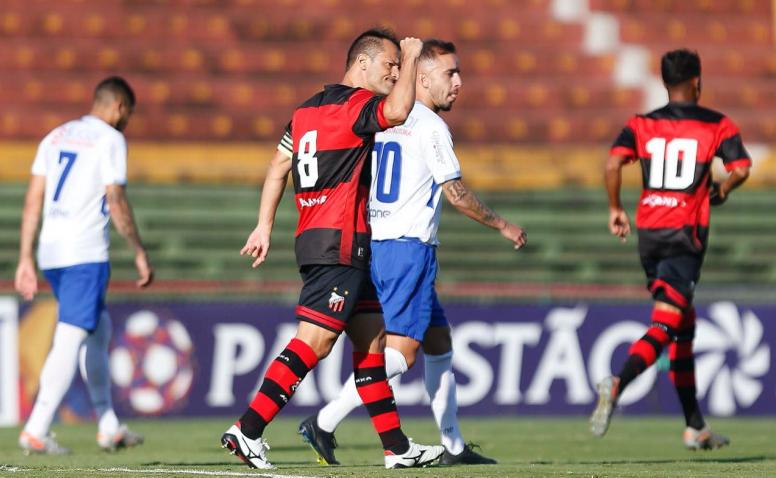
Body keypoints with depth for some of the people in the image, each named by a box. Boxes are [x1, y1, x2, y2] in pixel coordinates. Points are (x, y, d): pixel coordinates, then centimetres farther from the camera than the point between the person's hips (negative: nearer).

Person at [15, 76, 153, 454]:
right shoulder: (110, 140, -3)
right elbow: (116, 203, -10)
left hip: (50, 252, 8)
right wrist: (139, 252, -1)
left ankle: (109, 427, 23)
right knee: (70, 338, -9)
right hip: (85, 253, -8)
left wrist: (26, 258, 12)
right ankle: (36, 431, -17)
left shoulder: (56, 137, 16)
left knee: (99, 328, 20)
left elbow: (33, 200, 12)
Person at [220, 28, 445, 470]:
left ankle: (397, 446, 13)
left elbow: (279, 167, 16)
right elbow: (397, 111, -30)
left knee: (372, 338, 12)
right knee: (315, 341, -11)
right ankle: (248, 429, -14)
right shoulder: (355, 103, -10)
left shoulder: (307, 110, 17)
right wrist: (412, 57, -15)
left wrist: (265, 226, 16)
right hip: (340, 241, -10)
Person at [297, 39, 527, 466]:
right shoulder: (430, 126, -10)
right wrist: (503, 227, 4)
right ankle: (324, 423, -19)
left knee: (438, 344, 15)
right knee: (399, 351, -10)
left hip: (377, 247, 9)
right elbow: (456, 193, -8)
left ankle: (453, 446, 18)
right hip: (409, 248, -9)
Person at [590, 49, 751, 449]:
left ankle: (696, 427, 20)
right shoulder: (717, 125, 2)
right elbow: (741, 169, -9)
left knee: (684, 327, 17)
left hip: (648, 234, 5)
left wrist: (615, 209, 3)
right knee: (664, 328, -11)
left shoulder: (641, 125, 7)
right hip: (686, 234, -5)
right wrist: (721, 191, 11)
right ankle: (617, 384, -40)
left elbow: (613, 164, -9)